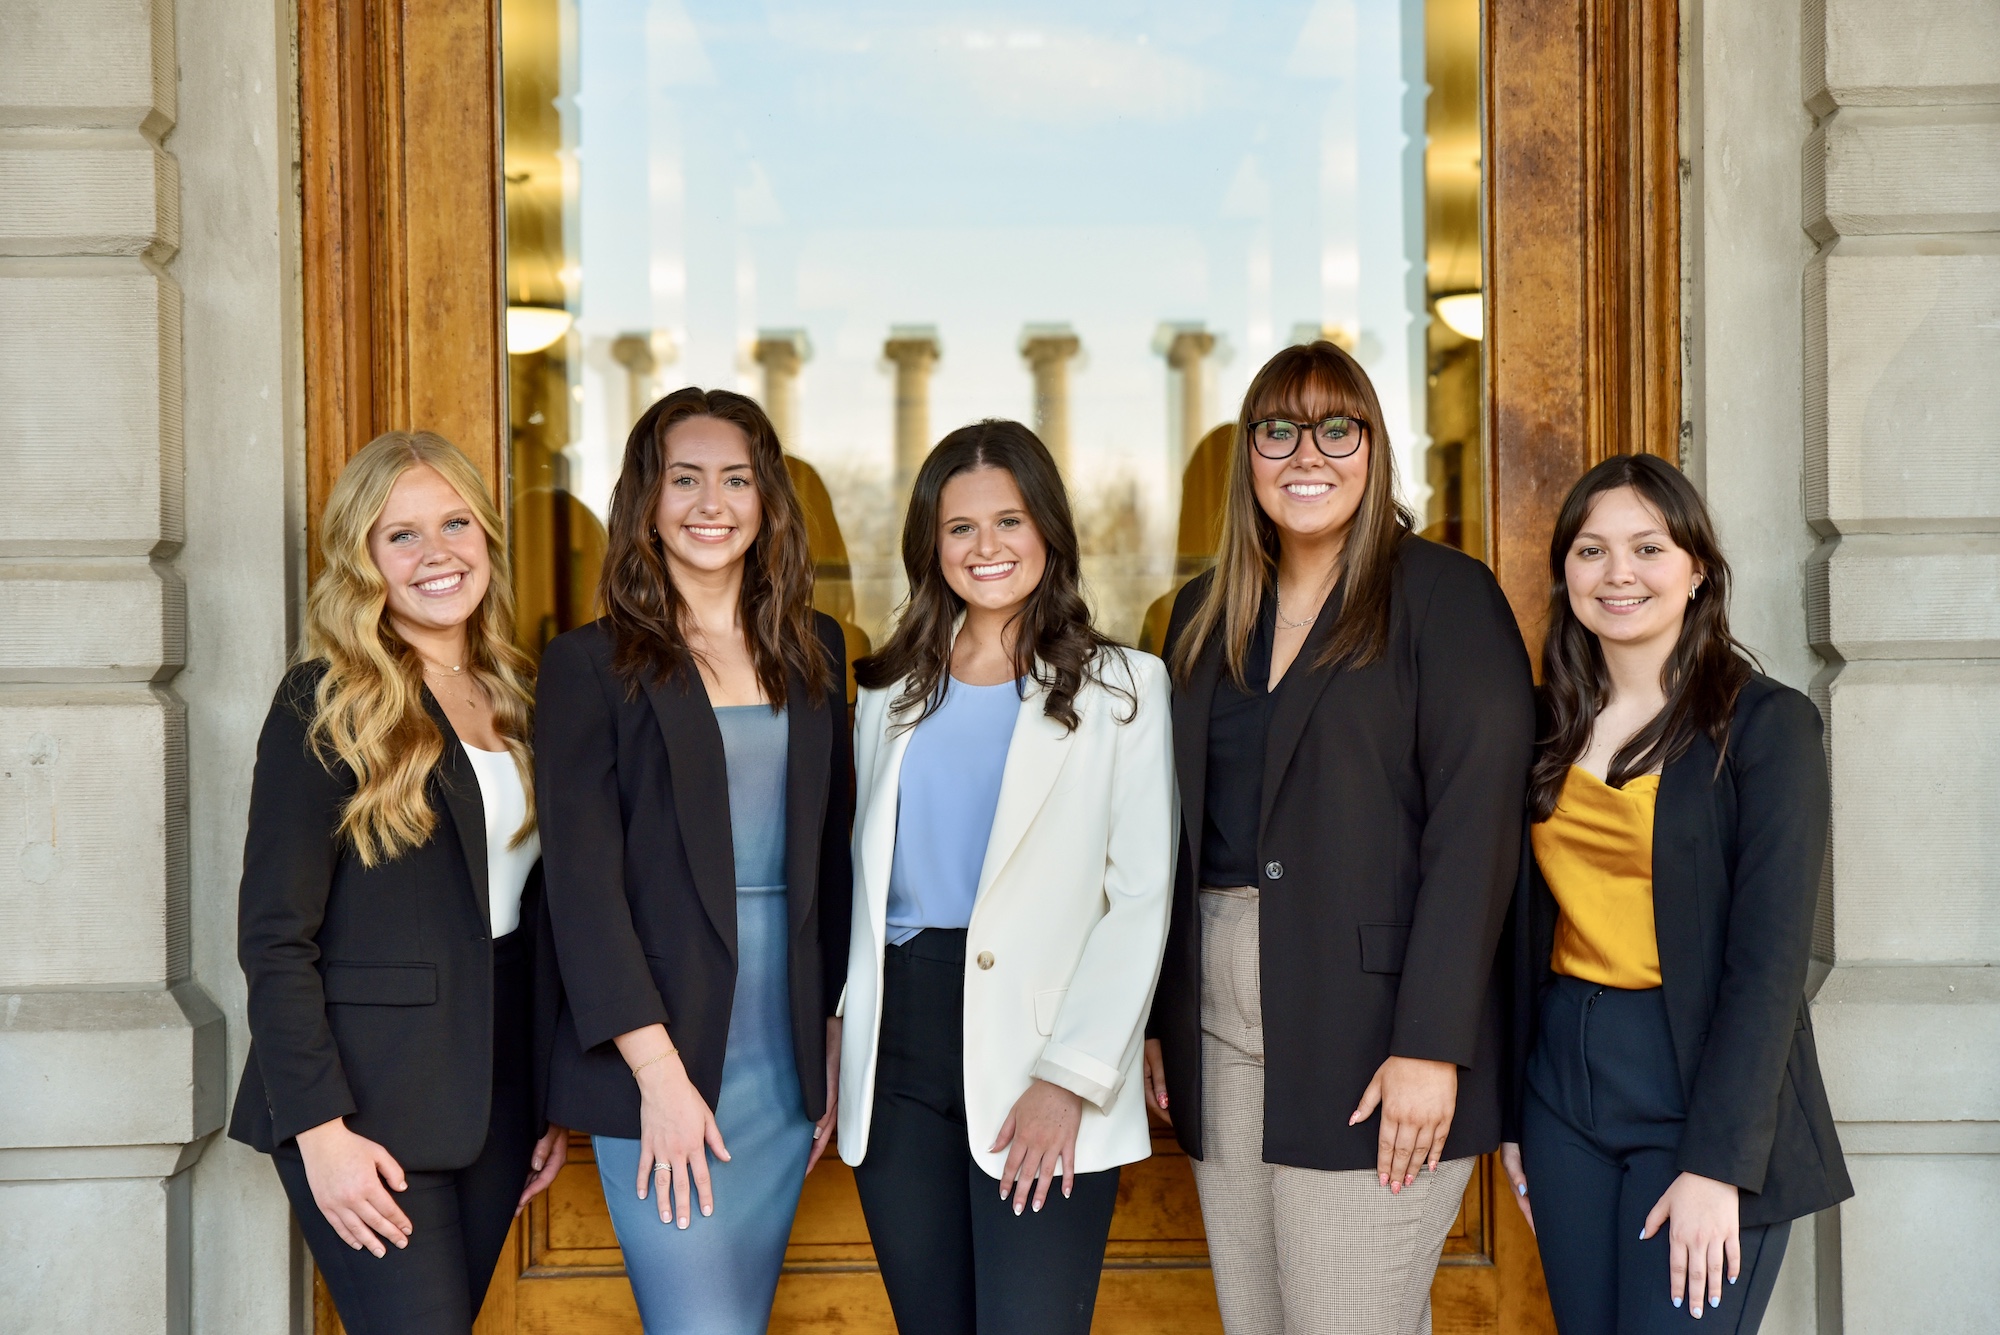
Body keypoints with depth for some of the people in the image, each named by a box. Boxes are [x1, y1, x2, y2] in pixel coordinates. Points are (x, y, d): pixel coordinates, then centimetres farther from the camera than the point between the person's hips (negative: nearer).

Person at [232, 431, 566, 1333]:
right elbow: (273, 937, -10)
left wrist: (552, 1102, 13)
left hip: (496, 1105, 6)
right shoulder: (325, 703, -7)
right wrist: (320, 1128, -16)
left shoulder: (516, 699, 11)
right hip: (365, 1112, -6)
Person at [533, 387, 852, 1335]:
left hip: (788, 1064, 4)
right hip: (661, 1056, -4)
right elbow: (582, 884, -8)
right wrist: (657, 1070, -14)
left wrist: (836, 1036, 8)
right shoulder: (590, 666, -2)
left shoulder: (812, 652, 12)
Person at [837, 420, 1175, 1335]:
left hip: (1033, 1060, -4)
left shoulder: (1120, 687, 2)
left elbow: (1139, 901, -4)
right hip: (898, 1055, 4)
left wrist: (1069, 1079, -14)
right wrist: (842, 1042, 4)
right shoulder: (892, 694, 15)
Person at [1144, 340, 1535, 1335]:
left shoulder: (1445, 597, -3)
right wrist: (1157, 1019, 10)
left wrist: (1430, 1046, -18)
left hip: (1366, 1040, -6)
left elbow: (1475, 830, -11)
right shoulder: (1205, 614, 15)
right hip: (1219, 1035, 6)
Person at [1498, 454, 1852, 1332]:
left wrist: (1718, 1164, -17)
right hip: (1564, 1085, 5)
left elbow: (1770, 960, -12)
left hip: (1701, 1086, -5)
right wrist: (1512, 1113, 8)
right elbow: (1529, 927, 11)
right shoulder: (1549, 726, 8)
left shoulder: (1763, 723, -7)